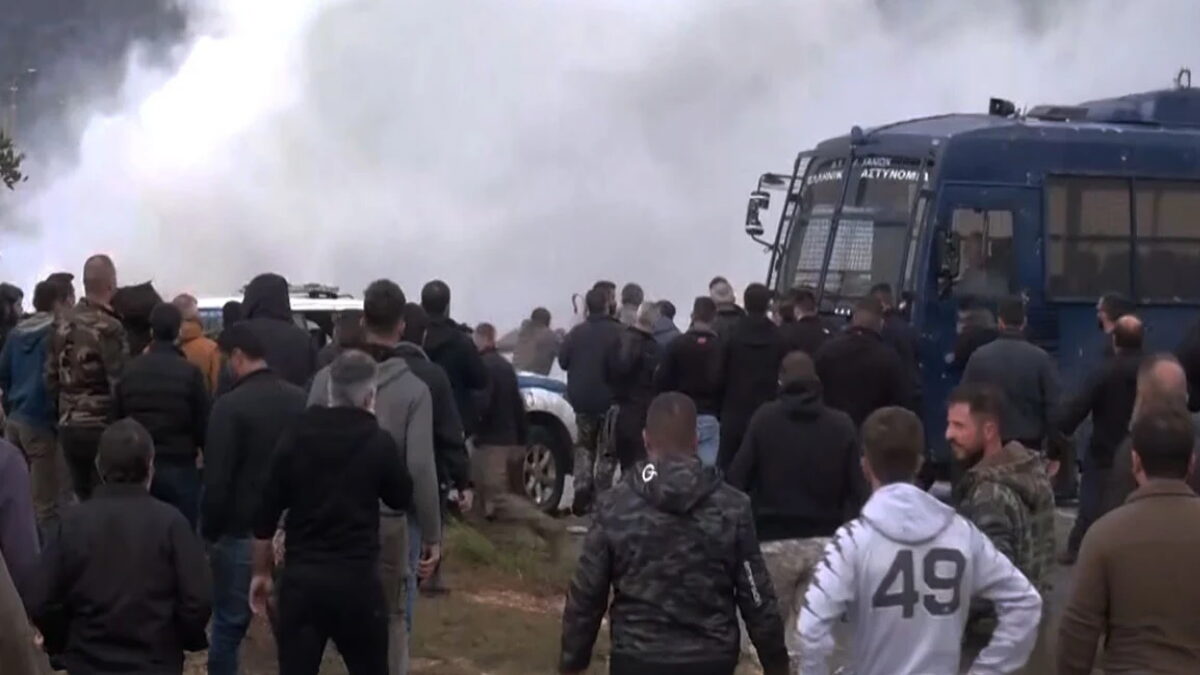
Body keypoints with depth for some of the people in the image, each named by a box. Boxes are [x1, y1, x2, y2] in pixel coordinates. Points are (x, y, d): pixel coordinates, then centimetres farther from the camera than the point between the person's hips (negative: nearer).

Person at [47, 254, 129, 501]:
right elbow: (120, 385, -18)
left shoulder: (63, 324, 6)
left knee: (84, 499, 16)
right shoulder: (109, 328, -15)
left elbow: (51, 379, 11)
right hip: (102, 428, -7)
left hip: (68, 427, 7)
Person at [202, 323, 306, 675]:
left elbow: (217, 481, -14)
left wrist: (209, 533, -2)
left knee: (229, 626, 4)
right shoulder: (301, 400, 5)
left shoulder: (231, 405, -13)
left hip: (242, 534, -5)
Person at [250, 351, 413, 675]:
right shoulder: (379, 442, -5)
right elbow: (402, 499, 11)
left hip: (301, 576, 1)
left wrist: (262, 572, 14)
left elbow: (266, 513, 3)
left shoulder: (295, 438, 1)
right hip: (357, 578, -1)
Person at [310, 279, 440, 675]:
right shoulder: (413, 389, -7)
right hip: (388, 520, -2)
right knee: (390, 621, 10)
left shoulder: (327, 378, -2)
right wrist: (432, 534, -4)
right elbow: (420, 467, -11)